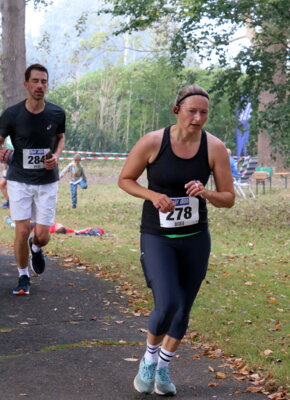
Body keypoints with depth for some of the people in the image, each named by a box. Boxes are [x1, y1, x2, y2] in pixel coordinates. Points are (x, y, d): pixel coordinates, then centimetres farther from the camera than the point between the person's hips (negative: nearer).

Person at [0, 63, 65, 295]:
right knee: (22, 230, -7)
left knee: (42, 235, 0)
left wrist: (57, 155, -7)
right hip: (19, 180, -1)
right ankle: (23, 277, 17)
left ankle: (36, 248, 39)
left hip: (47, 182, 2)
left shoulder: (57, 114, -6)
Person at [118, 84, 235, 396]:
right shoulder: (152, 142, -13)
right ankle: (149, 359, 14)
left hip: (196, 238, 3)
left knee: (183, 308, 12)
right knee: (167, 304, -18)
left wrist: (206, 193, -23)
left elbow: (229, 198, -2)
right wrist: (152, 195, -18)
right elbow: (125, 180, 0)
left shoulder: (214, 148, -8)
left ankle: (163, 368, 36)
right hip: (157, 237, -3)